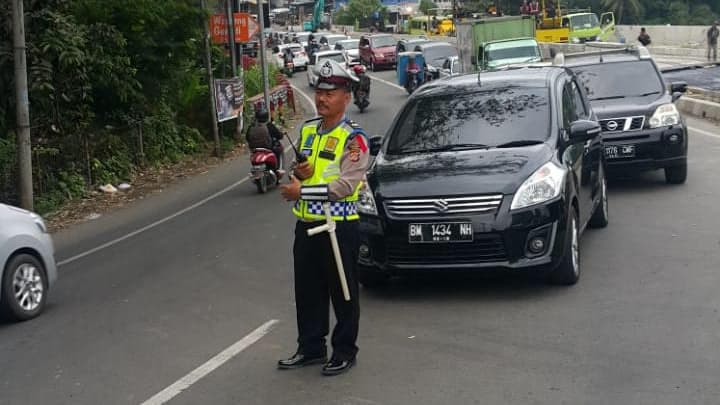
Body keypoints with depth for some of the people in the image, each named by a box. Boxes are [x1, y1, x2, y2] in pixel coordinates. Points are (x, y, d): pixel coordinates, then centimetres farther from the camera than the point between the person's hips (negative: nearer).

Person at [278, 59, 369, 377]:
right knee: (307, 291, 15)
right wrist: (298, 174, -2)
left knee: (343, 293, 5)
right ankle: (310, 348, 28)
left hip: (339, 226, -7)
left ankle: (345, 351, 18)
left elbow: (345, 186, -21)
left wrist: (303, 191, -20)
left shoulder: (353, 138, -12)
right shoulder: (307, 130, 10)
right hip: (306, 223, 7)